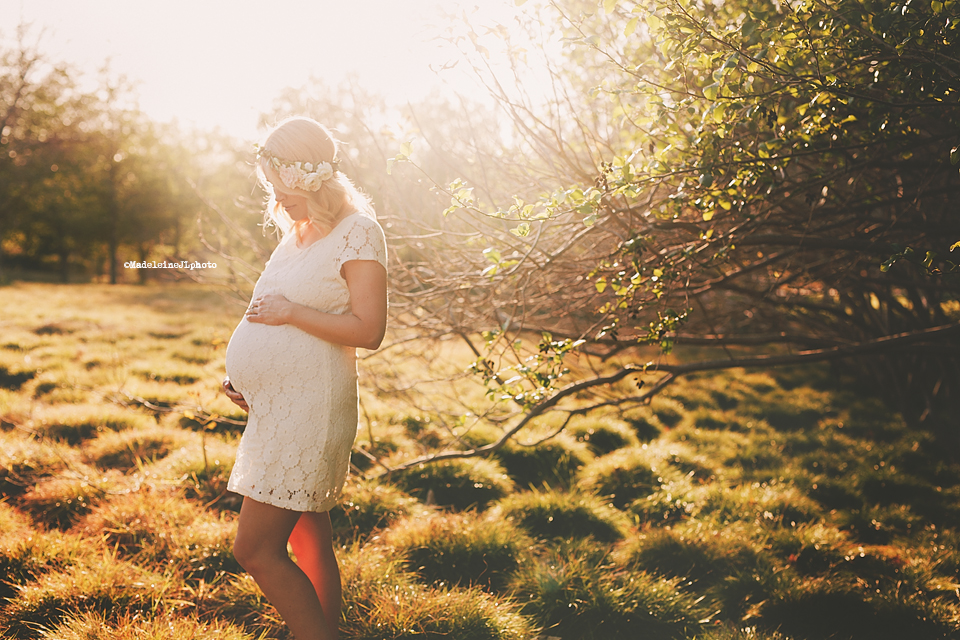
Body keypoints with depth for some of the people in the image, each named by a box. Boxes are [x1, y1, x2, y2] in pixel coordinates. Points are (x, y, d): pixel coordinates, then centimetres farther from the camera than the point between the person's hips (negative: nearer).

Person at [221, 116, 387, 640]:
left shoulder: (357, 233, -10)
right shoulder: (297, 234, 16)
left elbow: (368, 330, -17)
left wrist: (290, 311, -16)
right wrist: (245, 379, 13)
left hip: (307, 410, -9)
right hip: (280, 409, 9)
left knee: (256, 550, -8)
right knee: (308, 545, 14)